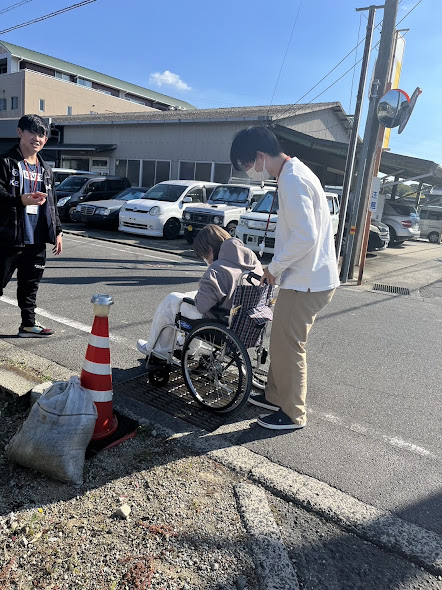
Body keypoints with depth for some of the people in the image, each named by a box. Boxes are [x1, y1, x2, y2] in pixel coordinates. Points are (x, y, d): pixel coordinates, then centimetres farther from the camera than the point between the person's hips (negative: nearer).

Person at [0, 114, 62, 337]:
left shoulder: (45, 170, 17)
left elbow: (51, 204, 20)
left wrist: (57, 231, 15)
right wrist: (20, 200, -30)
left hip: (37, 239, 6)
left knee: (30, 285, 12)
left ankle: (28, 325, 22)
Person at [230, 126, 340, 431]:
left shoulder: (293, 181, -19)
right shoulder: (294, 173, 14)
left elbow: (306, 236, -28)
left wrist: (274, 267, -14)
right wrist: (278, 268, 16)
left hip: (307, 282, -10)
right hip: (306, 276, 10)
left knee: (288, 345, 1)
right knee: (282, 340, 19)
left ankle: (293, 414, 18)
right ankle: (276, 395, 36)